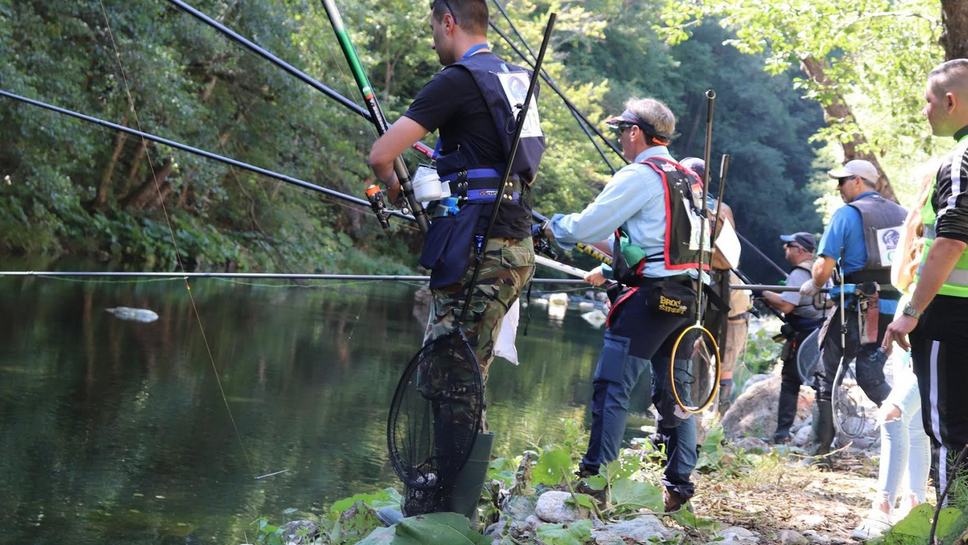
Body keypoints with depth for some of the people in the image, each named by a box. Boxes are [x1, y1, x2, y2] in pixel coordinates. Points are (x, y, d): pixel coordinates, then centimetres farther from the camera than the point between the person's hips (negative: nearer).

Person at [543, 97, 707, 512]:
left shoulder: (638, 176, -9)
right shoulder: (688, 179, 17)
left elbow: (586, 227, -8)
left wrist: (556, 226, 13)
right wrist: (608, 270, 31)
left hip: (650, 298, -8)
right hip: (685, 298, 9)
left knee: (611, 388, -6)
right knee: (674, 392, 11)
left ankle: (595, 476, -6)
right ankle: (679, 484, 12)